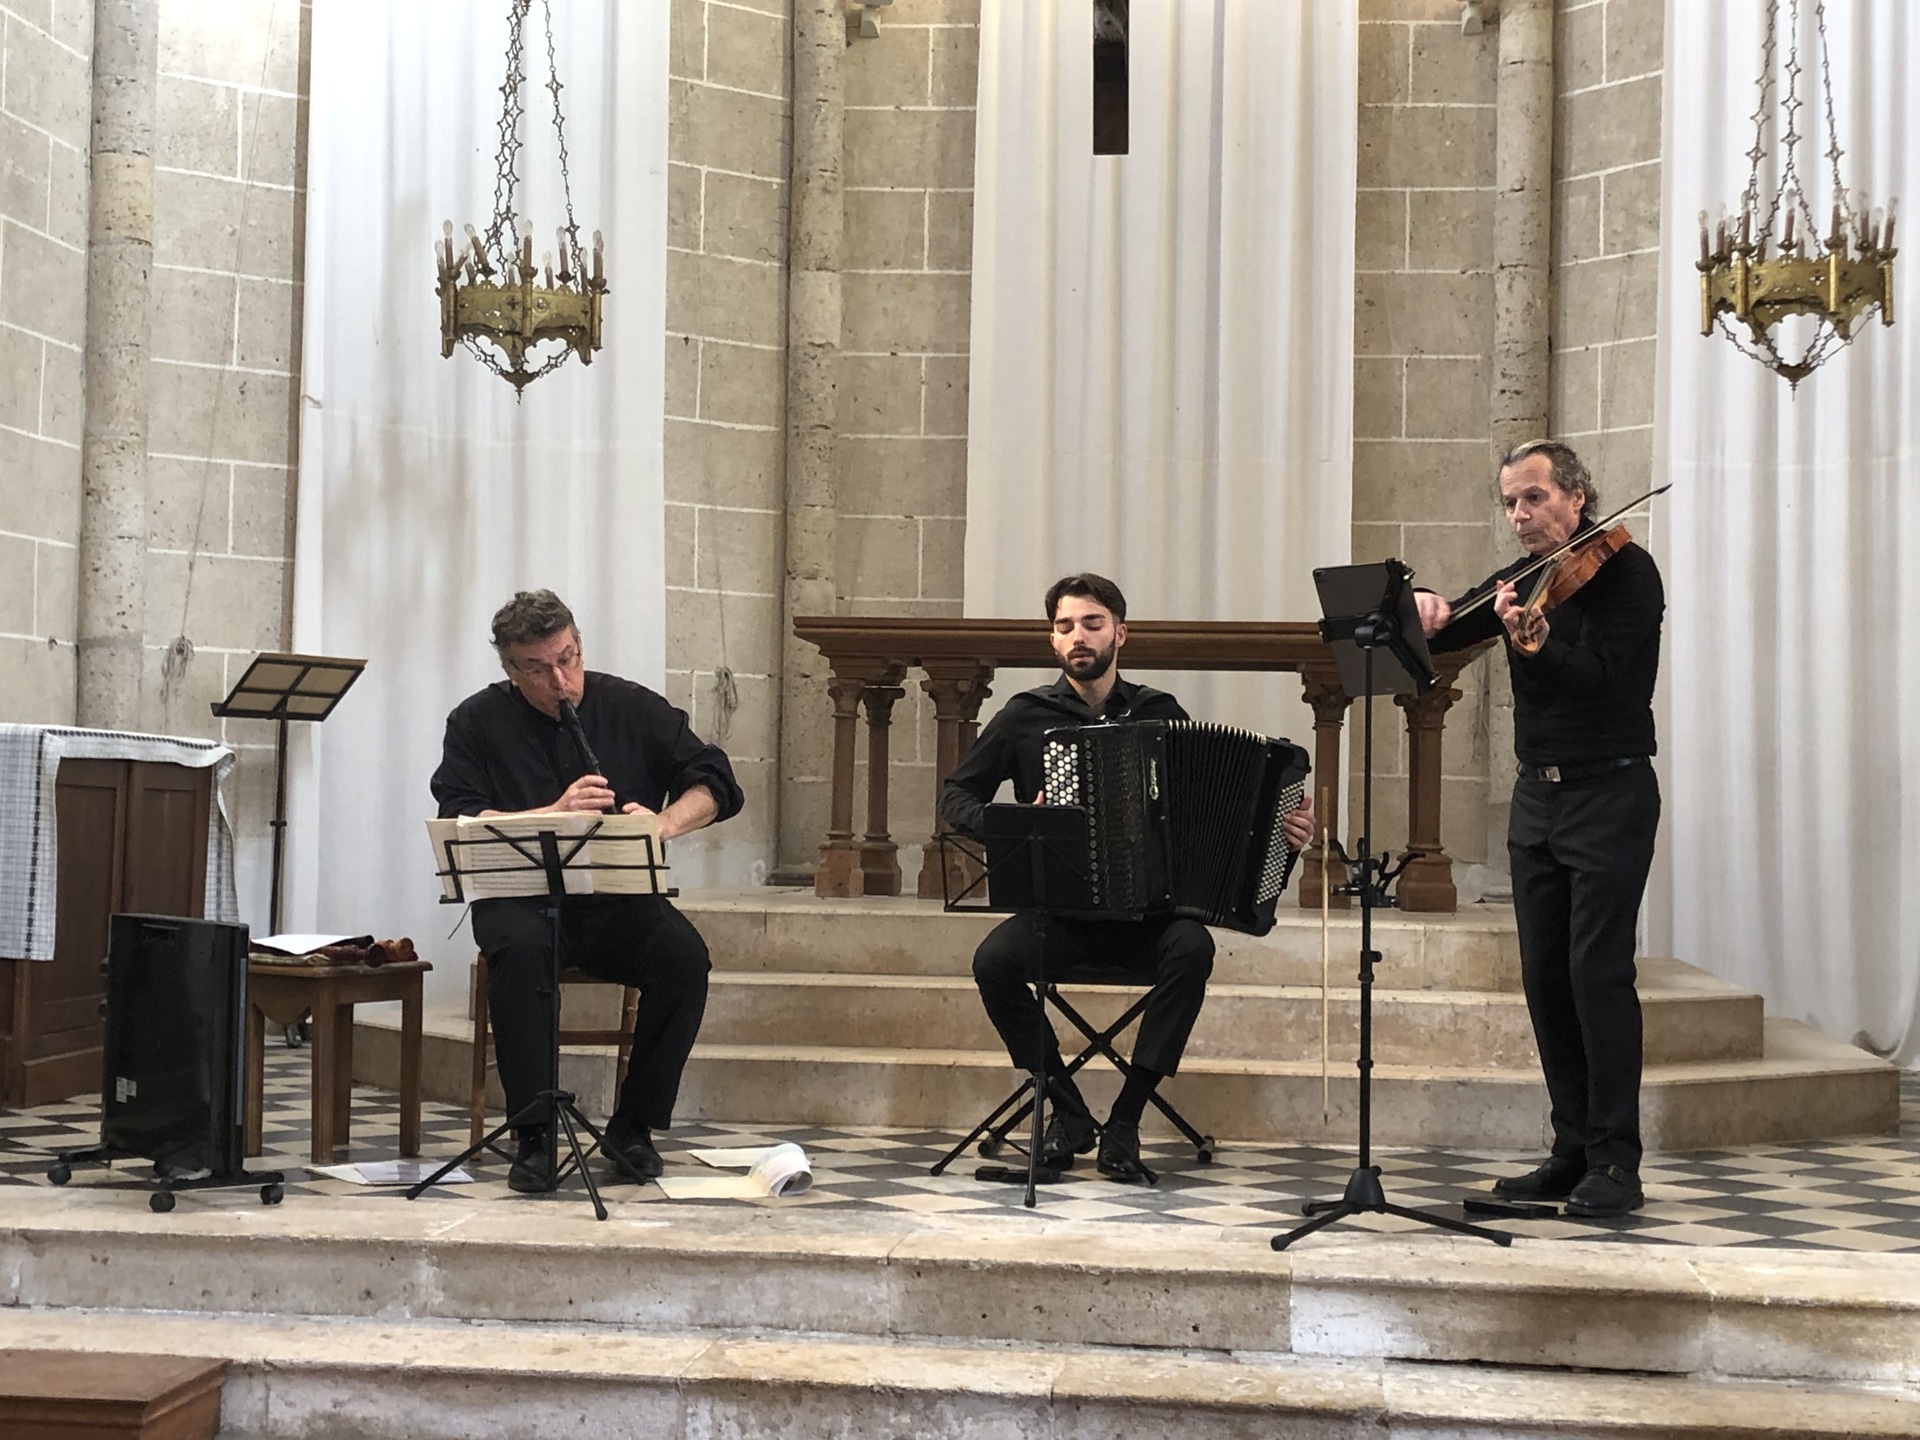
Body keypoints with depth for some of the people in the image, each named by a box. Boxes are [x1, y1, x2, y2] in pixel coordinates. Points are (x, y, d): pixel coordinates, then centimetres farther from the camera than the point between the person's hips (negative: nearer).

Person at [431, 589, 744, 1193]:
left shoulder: (632, 707, 6)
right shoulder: (477, 723, 5)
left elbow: (715, 784, 3)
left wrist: (665, 823, -17)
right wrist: (554, 815, -19)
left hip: (617, 899, 1)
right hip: (521, 898, -1)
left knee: (685, 954, -28)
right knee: (520, 950, -36)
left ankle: (634, 1124, -11)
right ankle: (534, 1136, -25)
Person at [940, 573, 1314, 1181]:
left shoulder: (1160, 713, 9)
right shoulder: (1027, 716, 6)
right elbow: (955, 796, 10)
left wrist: (1277, 826, -5)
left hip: (1147, 909, 0)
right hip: (1058, 911, 0)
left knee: (1191, 948, -32)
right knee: (994, 959, -30)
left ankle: (1125, 1122, -21)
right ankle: (1067, 1111, -10)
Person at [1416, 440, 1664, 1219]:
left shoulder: (1625, 571, -7)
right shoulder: (1518, 580, 11)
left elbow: (1602, 675, -20)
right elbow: (1442, 631, 10)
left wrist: (1535, 642, -37)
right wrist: (1424, 607, -13)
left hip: (1610, 793, -7)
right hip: (1537, 796, 7)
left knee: (1597, 970, -12)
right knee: (1545, 976, 6)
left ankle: (1616, 1163, -8)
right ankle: (1573, 1151, 14)